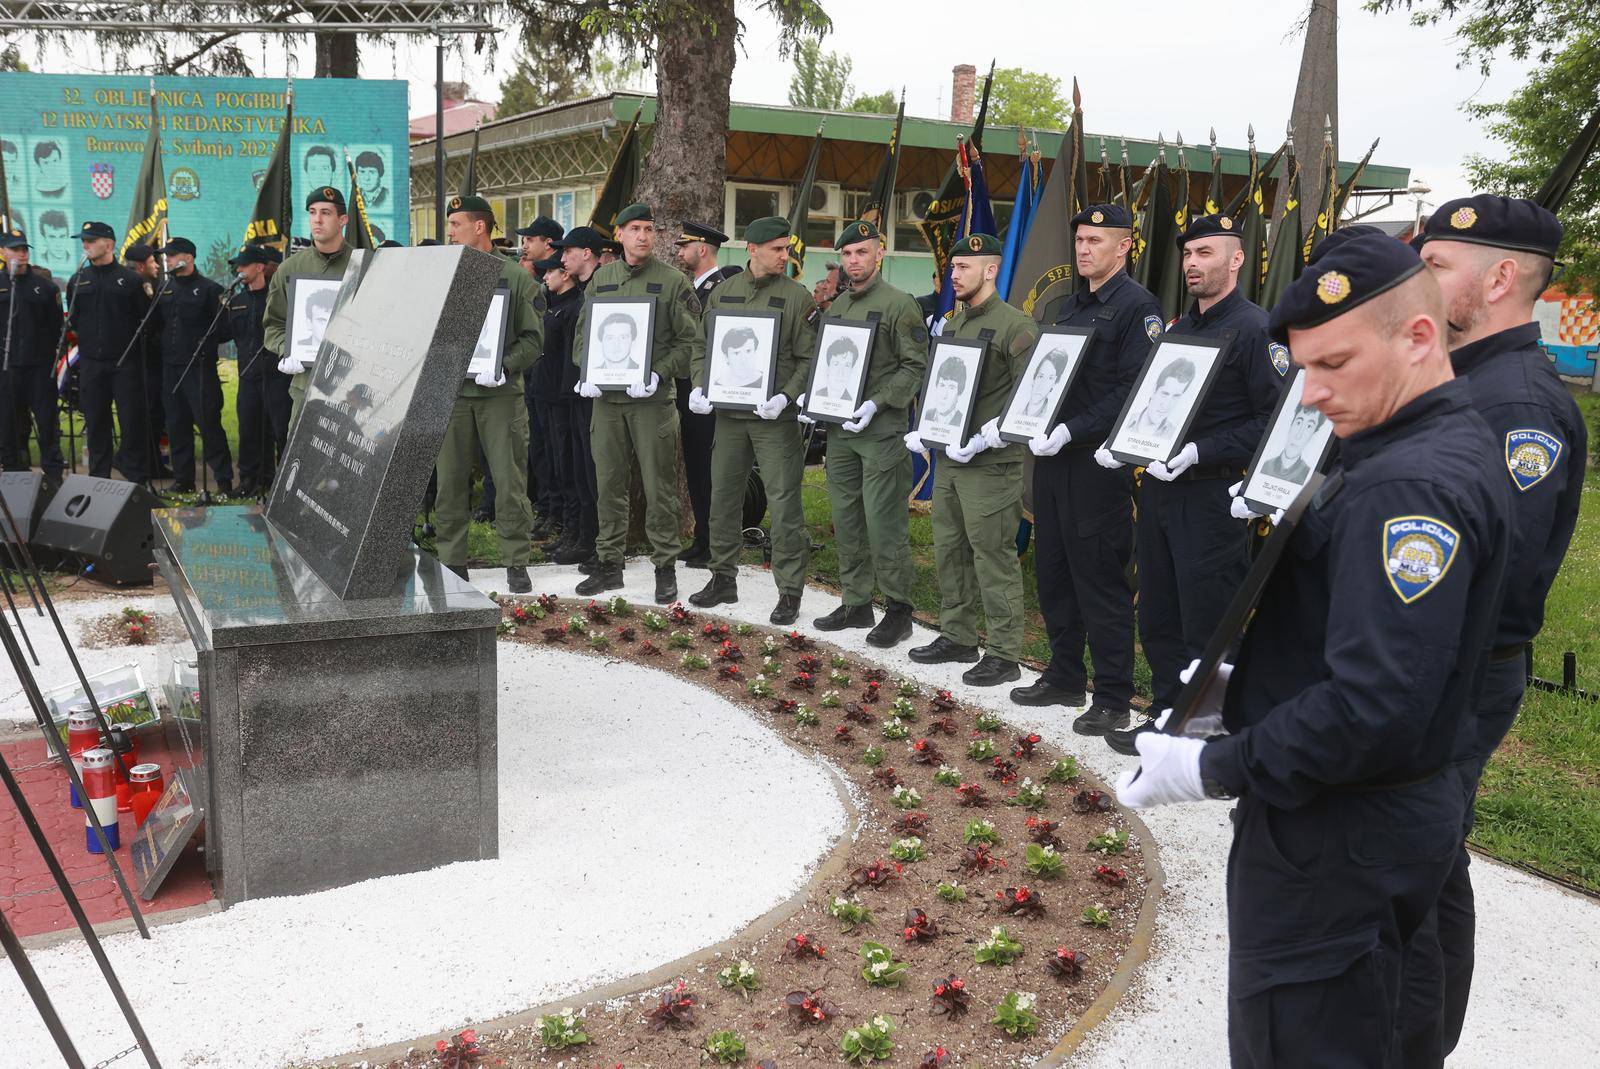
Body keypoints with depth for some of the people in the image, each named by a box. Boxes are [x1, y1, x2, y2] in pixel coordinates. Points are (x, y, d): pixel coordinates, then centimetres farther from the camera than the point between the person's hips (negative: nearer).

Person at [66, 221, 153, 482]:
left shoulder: (130, 280, -1)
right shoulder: (77, 281, 10)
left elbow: (145, 320, 1)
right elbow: (73, 317, 20)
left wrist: (130, 340, -1)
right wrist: (85, 337, 10)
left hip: (125, 363, -4)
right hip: (90, 363, 4)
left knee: (132, 419, -3)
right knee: (95, 421, 7)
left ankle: (137, 477, 5)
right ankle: (98, 478, 15)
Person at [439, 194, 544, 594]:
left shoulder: (515, 276, 2)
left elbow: (533, 338, -1)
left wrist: (504, 367, -16)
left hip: (501, 394, -3)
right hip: (451, 393, 3)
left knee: (509, 480, -1)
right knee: (449, 481, 5)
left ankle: (516, 563, 8)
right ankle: (452, 562, 16)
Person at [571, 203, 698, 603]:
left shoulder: (673, 281, 0)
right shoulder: (601, 278, 12)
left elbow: (689, 340, -4)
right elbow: (583, 331, 15)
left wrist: (659, 374, -16)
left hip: (653, 399, -4)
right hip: (606, 397, 4)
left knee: (659, 486, 0)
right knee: (609, 483, 8)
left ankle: (665, 567, 10)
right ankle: (609, 564, 19)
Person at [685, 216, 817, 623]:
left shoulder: (797, 296, -2)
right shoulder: (723, 292, 10)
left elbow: (808, 359, -5)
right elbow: (703, 346, 13)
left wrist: (786, 396, -19)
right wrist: (699, 387, -2)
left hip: (775, 417, -4)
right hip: (728, 413, 4)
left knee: (784, 503, -3)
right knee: (723, 496, 11)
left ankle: (789, 592, 5)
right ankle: (723, 578, 27)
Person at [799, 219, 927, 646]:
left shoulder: (900, 303, -5)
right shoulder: (837, 306, 16)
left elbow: (915, 366, -10)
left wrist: (877, 403, -19)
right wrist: (813, 395, 5)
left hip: (882, 431, -7)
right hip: (839, 429, 7)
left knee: (883, 521, -6)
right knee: (846, 518, 11)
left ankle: (898, 608, 5)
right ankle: (856, 603, 22)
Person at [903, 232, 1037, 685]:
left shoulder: (1015, 325, -10)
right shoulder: (951, 325, 15)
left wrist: (984, 440, -22)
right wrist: (924, 429, 8)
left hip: (991, 465, -8)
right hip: (948, 459, 9)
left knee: (994, 559, -4)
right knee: (949, 551, 15)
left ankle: (1003, 655, 5)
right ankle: (957, 638, 28)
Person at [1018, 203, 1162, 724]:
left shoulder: (1137, 306, -9)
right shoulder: (1071, 305, 17)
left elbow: (1133, 390, -18)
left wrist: (1071, 431, -22)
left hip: (1098, 461, -8)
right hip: (1052, 457, 9)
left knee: (1099, 579, -3)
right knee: (1052, 571, 14)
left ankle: (1113, 696, 8)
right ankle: (1064, 677, 28)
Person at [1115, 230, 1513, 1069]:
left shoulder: (1412, 486, -24)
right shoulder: (1442, 447, 9)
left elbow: (1376, 709, -30)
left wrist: (1211, 770, -21)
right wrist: (1241, 685, 9)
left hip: (1340, 836, -10)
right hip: (1363, 815, 10)